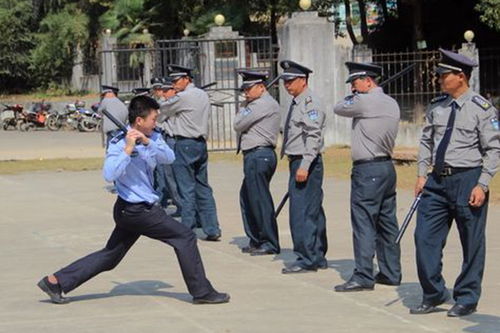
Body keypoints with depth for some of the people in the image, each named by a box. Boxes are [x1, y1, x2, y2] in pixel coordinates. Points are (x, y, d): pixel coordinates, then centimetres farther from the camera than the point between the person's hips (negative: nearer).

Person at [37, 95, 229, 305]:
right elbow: (109, 174, -30)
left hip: (129, 211, 9)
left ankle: (55, 281, 15)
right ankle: (201, 292, 2)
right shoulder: (119, 144, -17)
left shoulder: (152, 137, 6)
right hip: (137, 210, -9)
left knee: (110, 256, 13)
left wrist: (148, 142, -21)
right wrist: (128, 150, -34)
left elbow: (169, 158, -8)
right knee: (185, 237, -5)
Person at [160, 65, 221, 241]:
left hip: (185, 144, -8)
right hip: (201, 142, 8)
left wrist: (170, 99, 15)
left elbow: (163, 110, -2)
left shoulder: (183, 97, -13)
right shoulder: (203, 95, 12)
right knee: (203, 187, 10)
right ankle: (212, 229, 9)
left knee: (187, 189, -3)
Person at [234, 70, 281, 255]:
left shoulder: (263, 104, -12)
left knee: (260, 199, -7)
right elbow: (241, 126, 17)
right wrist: (245, 106, 8)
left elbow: (238, 124, -12)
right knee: (247, 198, 15)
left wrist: (242, 109, 5)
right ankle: (256, 240, 22)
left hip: (258, 155, -11)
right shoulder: (258, 104, 21)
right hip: (255, 156, 11)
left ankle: (270, 244, -4)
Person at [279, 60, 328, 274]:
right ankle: (318, 257, 18)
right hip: (297, 162, 10)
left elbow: (313, 137, -20)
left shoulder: (310, 104, -13)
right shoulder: (296, 104, 17)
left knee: (301, 212, -10)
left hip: (306, 164, -10)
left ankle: (307, 260, -7)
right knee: (313, 212, 13)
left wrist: (304, 166, -25)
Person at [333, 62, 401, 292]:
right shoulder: (391, 103, 12)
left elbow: (339, 109, 0)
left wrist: (352, 97, 15)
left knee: (363, 223, -7)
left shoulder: (364, 102, -14)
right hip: (387, 166, 9)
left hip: (368, 170, -9)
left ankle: (363, 277, -9)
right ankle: (391, 273, 18)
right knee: (386, 222, 13)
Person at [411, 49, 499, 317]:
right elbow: (426, 141, 15)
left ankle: (466, 299, 17)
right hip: (437, 181, 5)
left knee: (471, 244, 4)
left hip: (467, 179, -5)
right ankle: (433, 294, 17)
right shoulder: (436, 107, 8)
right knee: (425, 237, 4)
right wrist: (422, 174, 5)